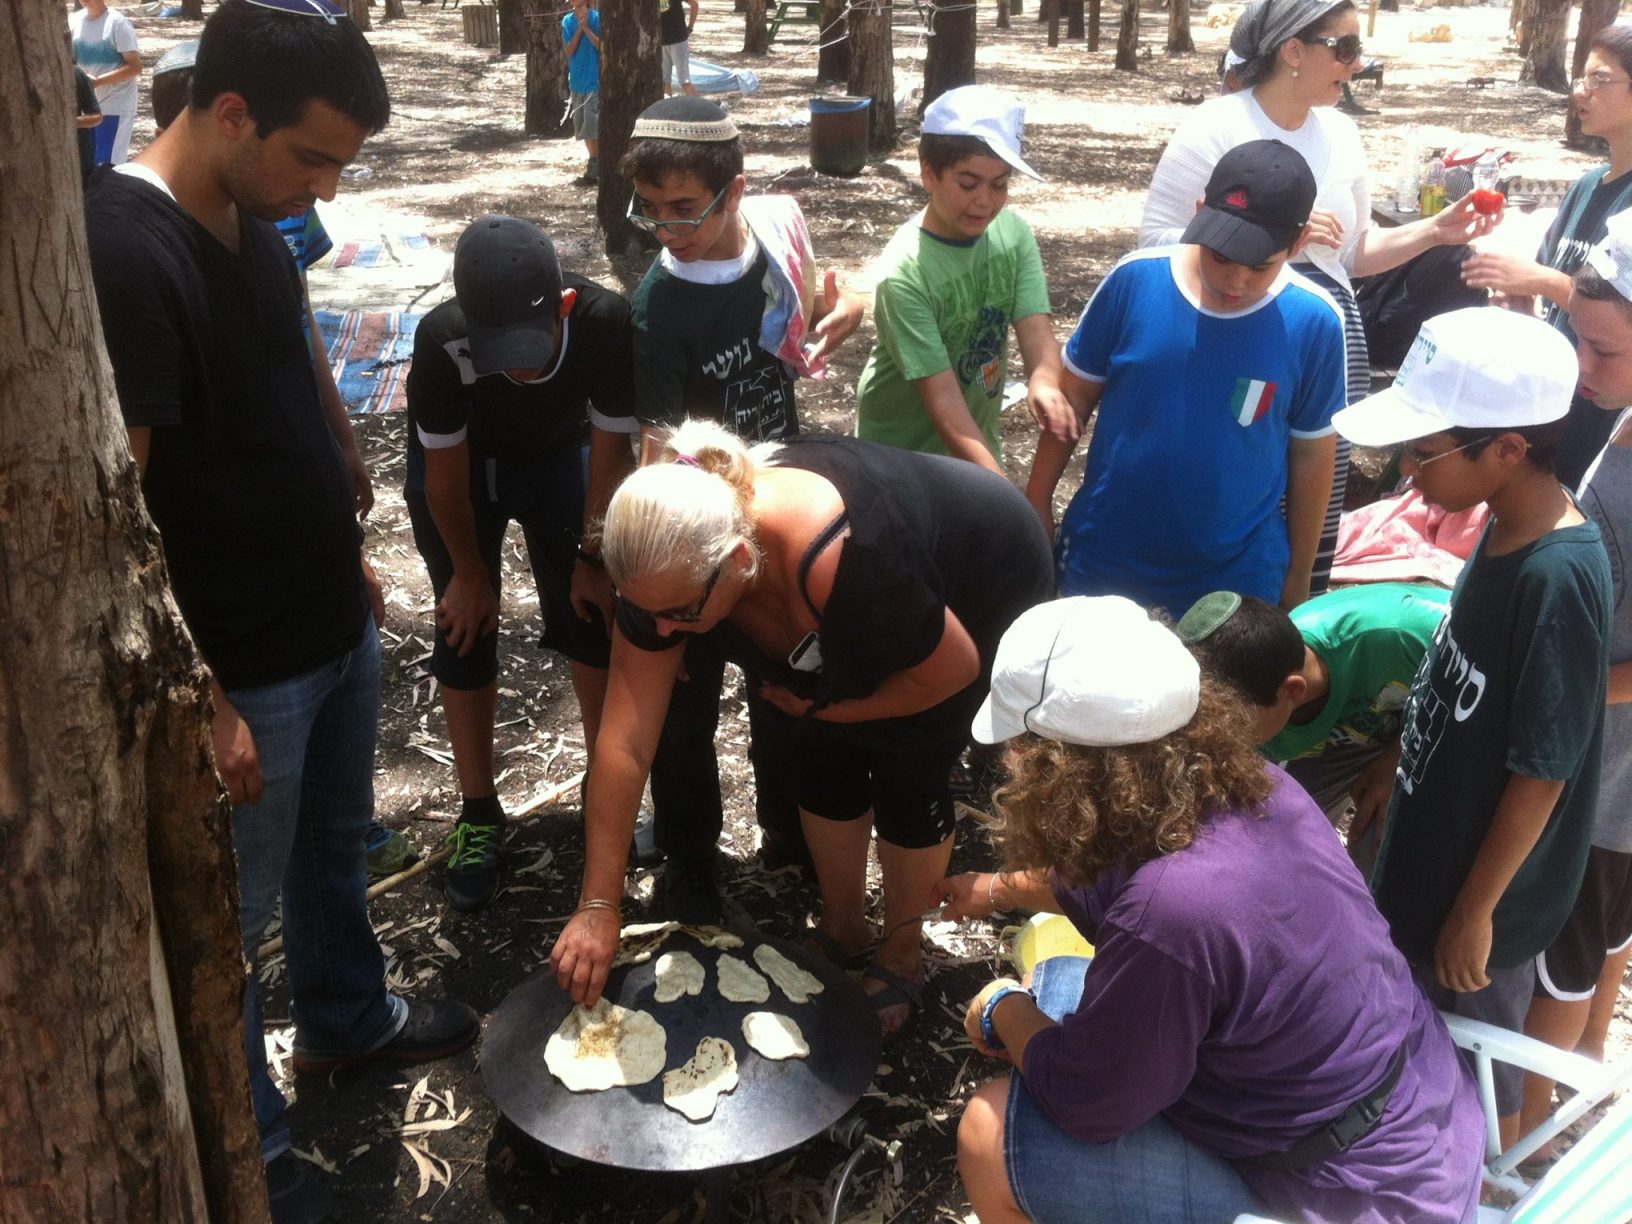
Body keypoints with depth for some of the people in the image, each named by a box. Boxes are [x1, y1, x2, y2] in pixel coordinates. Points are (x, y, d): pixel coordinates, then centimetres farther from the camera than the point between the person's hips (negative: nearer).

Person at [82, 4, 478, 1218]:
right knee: (231, 912, 11)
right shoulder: (121, 255, -25)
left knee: (335, 846, 26)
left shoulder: (252, 223, 2)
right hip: (244, 665, -8)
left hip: (335, 623, 8)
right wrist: (197, 698, -21)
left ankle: (348, 1019, 49)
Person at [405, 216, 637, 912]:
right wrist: (469, 572, -9)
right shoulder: (442, 340, -39)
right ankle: (478, 814, 15)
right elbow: (445, 471, -22)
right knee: (466, 627, 0)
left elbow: (610, 450, -21)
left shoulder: (606, 323, -37)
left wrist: (592, 558, -11)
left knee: (592, 611, -1)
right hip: (460, 460, -1)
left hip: (557, 450, 1)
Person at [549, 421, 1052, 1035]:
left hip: (984, 582, -5)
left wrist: (823, 708, -15)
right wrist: (597, 907, -21)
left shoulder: (841, 568, -45)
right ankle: (841, 927, 28)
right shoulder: (667, 561, -27)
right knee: (824, 757, 3)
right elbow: (624, 742, -23)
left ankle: (902, 952, 20)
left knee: (905, 775, -5)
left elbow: (954, 668, -26)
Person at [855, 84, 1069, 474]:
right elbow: (942, 398, -29)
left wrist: (1044, 380, -40)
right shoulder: (905, 272, -26)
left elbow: (1034, 325, -17)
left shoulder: (1013, 233, -10)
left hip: (978, 441, 5)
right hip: (902, 454, -5)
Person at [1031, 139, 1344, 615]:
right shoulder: (1135, 280, -14)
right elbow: (1075, 398, -1)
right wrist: (1038, 499, 2)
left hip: (1236, 575, 0)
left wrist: (1299, 573, 5)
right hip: (1102, 557, 1)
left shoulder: (1313, 323, -13)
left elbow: (1312, 452, -1)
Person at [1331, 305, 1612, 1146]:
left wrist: (1476, 909, -16)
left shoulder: (1558, 580, -30)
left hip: (1485, 882, -8)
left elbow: (1542, 771, -24)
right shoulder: (1508, 531, -5)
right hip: (1436, 843, 8)